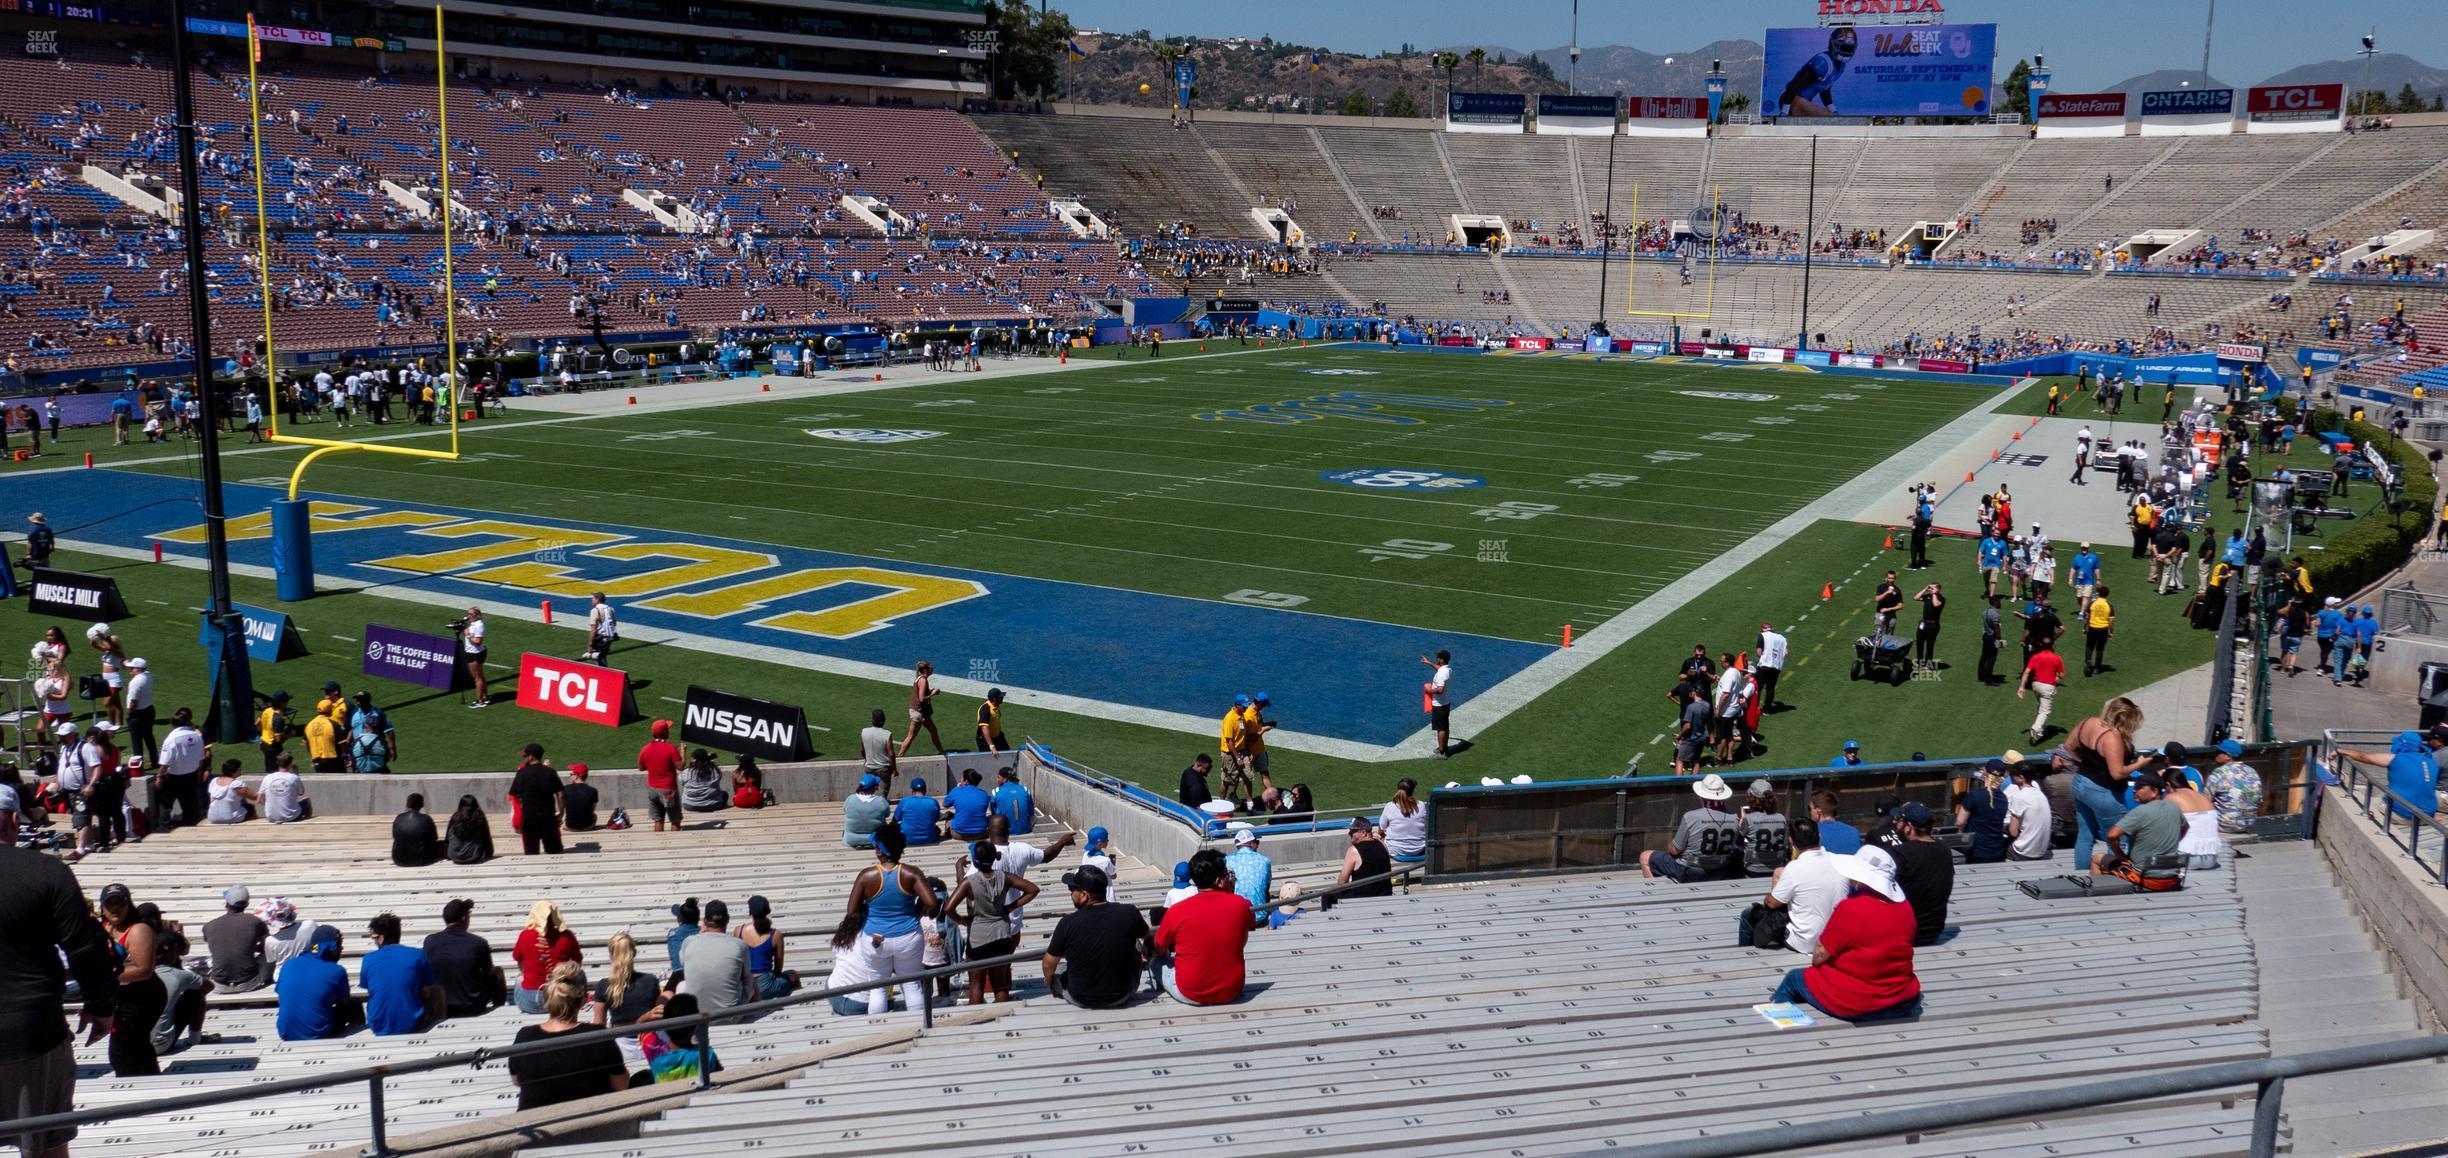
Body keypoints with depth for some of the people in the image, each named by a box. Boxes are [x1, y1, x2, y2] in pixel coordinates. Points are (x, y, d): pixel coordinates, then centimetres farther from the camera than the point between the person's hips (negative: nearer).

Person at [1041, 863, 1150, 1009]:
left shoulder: (1068, 923, -22)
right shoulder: (1129, 914, -16)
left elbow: (1048, 965, -8)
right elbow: (1147, 936, 9)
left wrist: (1049, 982, 16)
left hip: (1079, 999, -1)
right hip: (1121, 998, 2)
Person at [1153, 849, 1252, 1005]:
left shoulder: (1176, 912, -17)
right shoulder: (1241, 905, -12)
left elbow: (1159, 951, 0)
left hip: (1189, 996, -2)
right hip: (1232, 993, 3)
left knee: (1158, 961, 23)